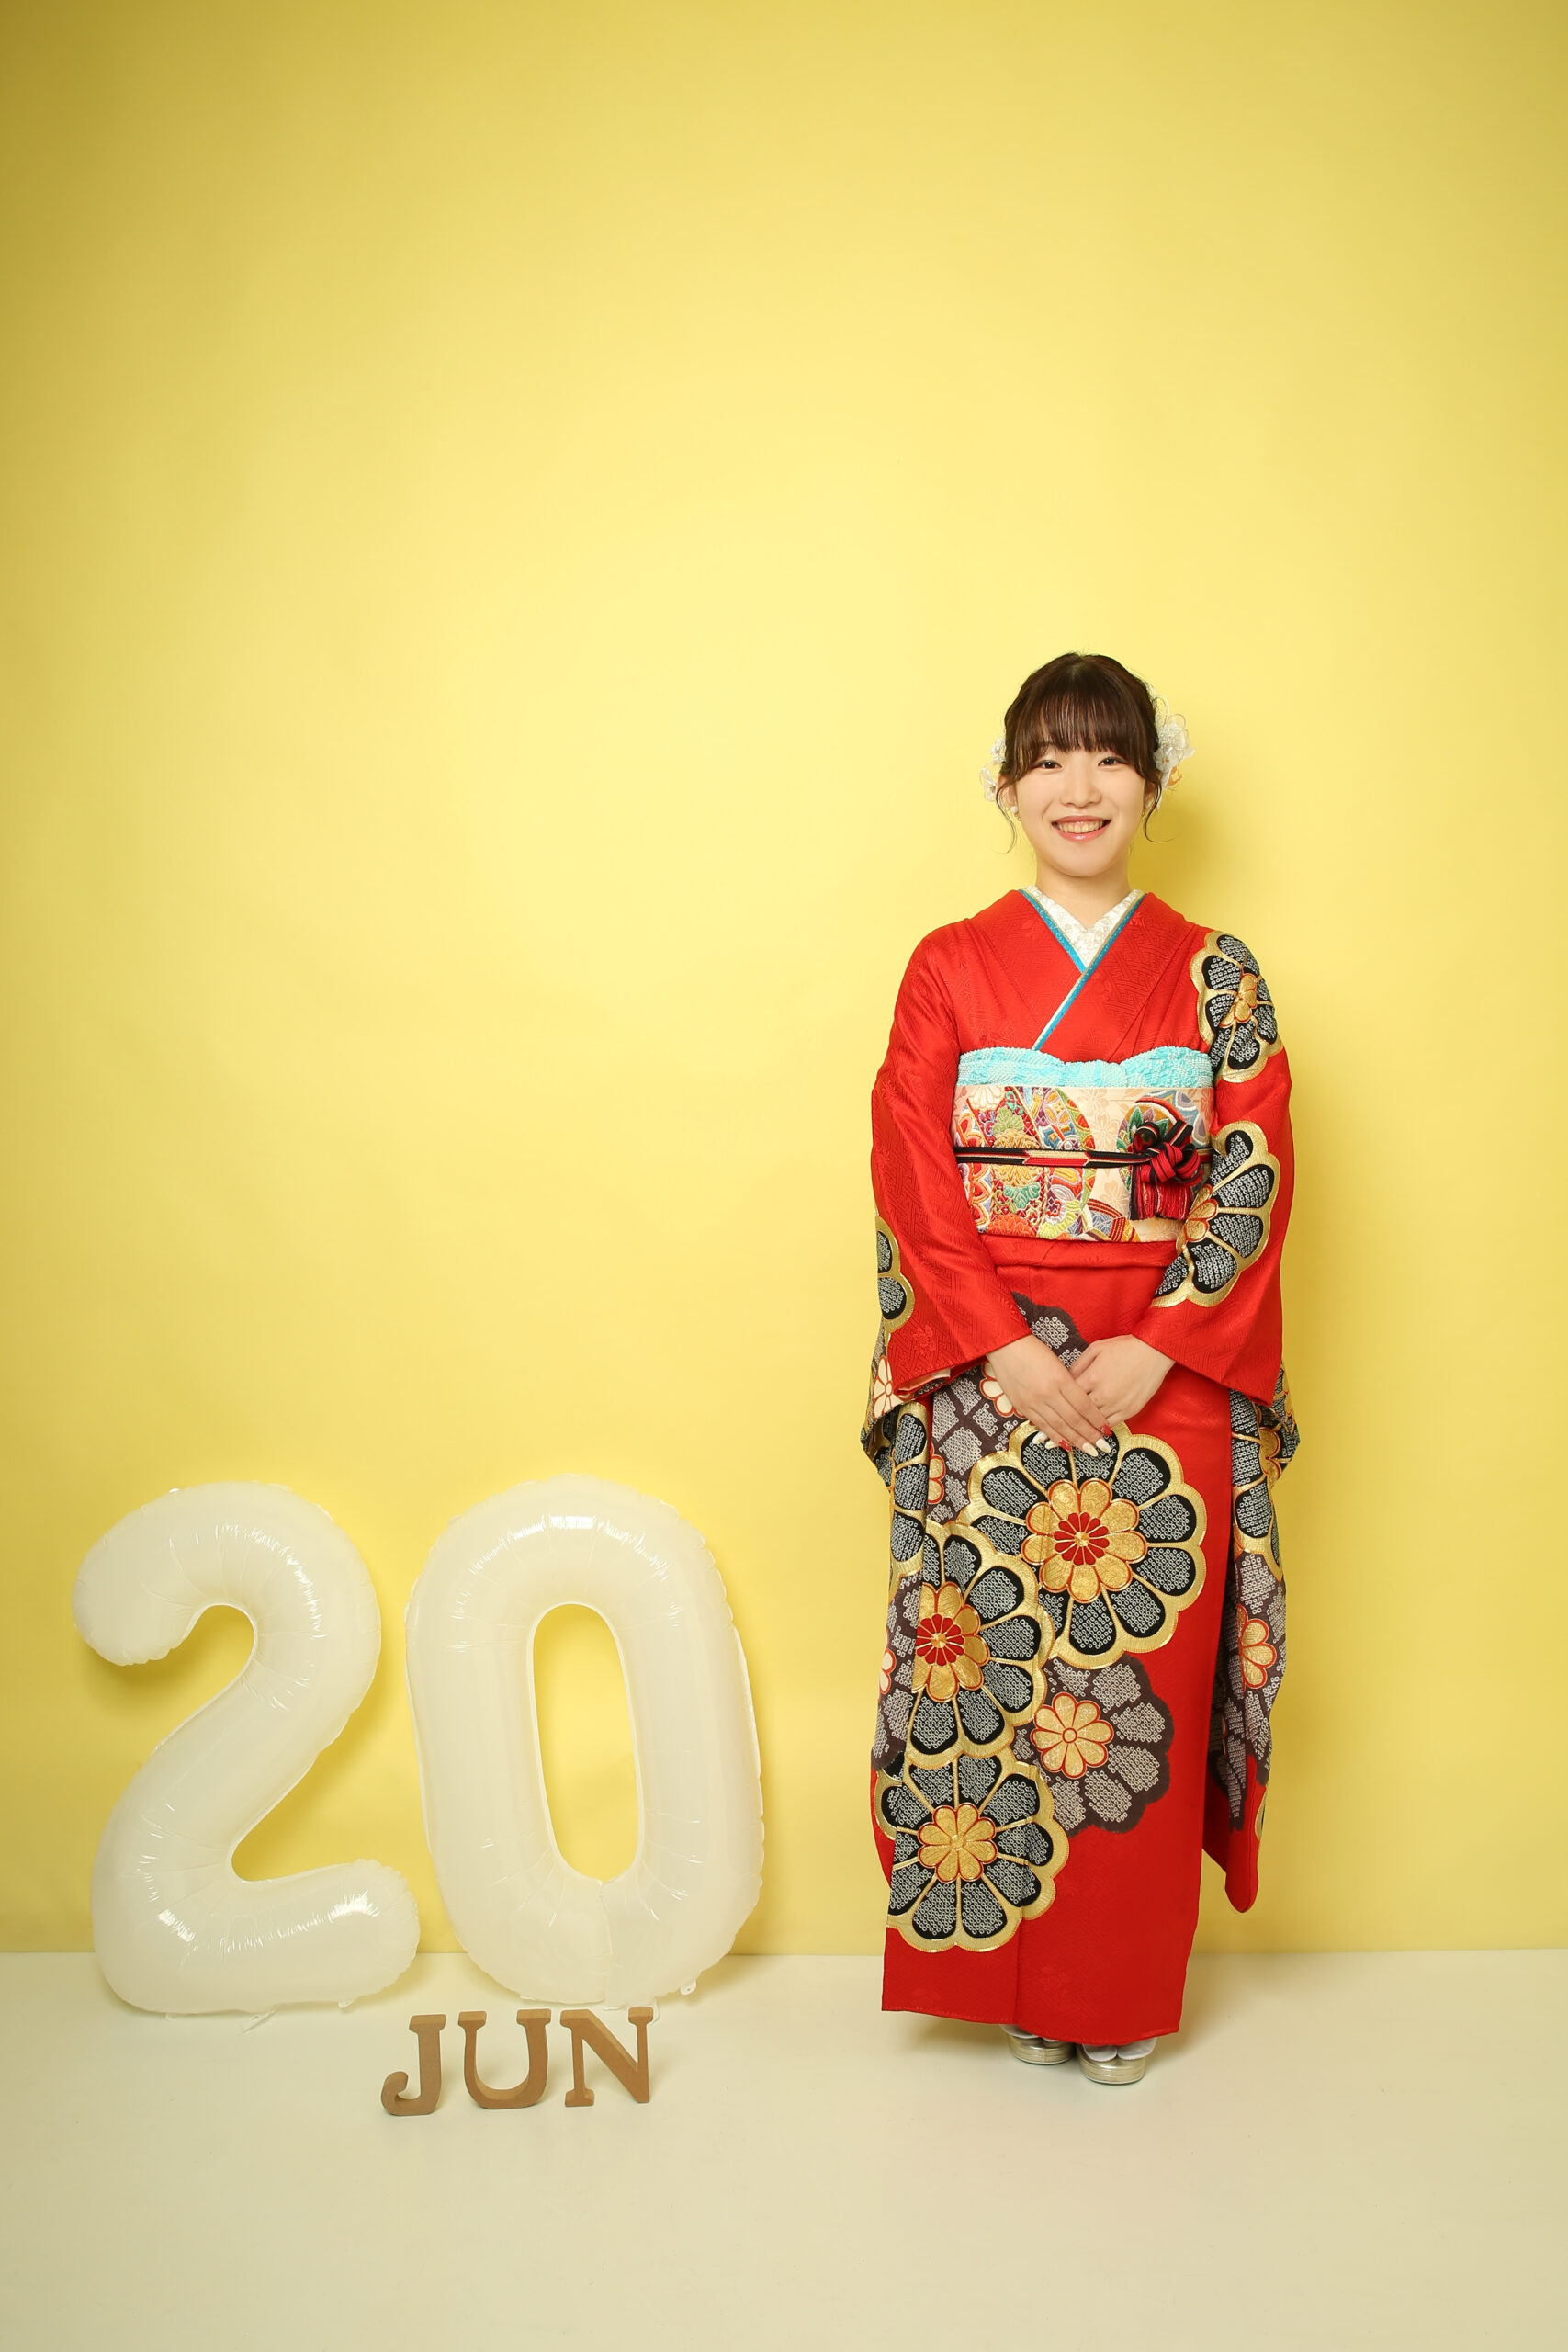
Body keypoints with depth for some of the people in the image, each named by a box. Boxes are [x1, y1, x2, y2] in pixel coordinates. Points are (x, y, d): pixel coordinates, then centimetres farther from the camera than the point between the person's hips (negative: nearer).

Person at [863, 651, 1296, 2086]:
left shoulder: (1218, 981, 5)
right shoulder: (950, 971, 5)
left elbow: (1251, 1184, -1)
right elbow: (914, 1179, -2)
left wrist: (1151, 1351, -12)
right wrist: (1003, 1349, -12)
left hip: (1164, 1385, 0)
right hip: (982, 1381, 0)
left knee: (1143, 1686, 4)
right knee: (991, 1670, 3)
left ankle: (1126, 1994, 21)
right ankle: (1013, 1979, 21)